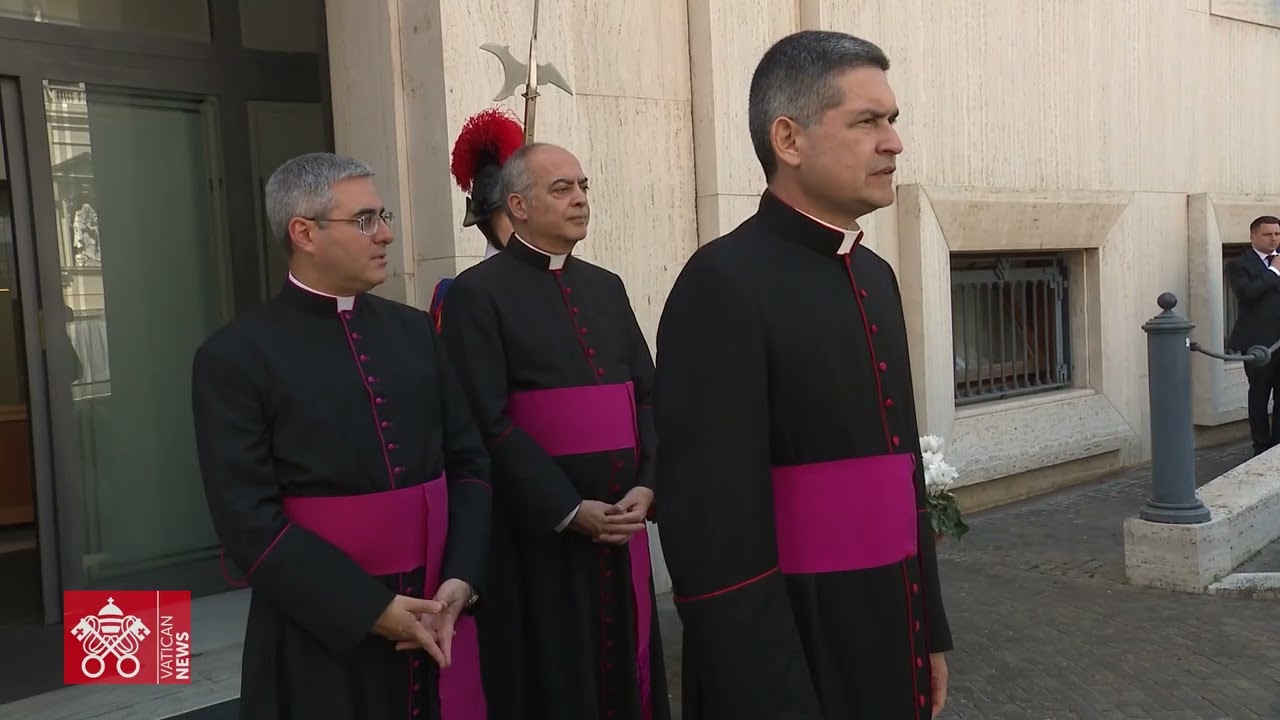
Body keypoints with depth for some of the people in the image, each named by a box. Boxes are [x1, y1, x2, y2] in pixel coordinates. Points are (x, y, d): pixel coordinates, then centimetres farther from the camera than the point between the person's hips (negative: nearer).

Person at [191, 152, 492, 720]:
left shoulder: (414, 331, 7)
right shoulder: (235, 355, -8)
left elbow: (469, 460, 6)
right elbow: (249, 519, -13)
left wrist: (460, 580, -7)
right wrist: (370, 608, -17)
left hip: (436, 616, 5)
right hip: (322, 635, -4)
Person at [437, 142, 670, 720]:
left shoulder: (607, 287, 12)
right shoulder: (477, 293, -7)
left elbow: (649, 395, 8)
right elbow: (487, 424, -14)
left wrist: (645, 487, -7)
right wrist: (569, 510, -16)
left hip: (620, 521, 5)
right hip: (539, 530, -5)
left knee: (623, 669, 15)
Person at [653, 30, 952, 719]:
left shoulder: (875, 275, 8)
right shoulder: (723, 285, -18)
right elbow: (715, 530, -21)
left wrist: (928, 631, 15)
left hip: (891, 647, 8)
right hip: (788, 659, -8)